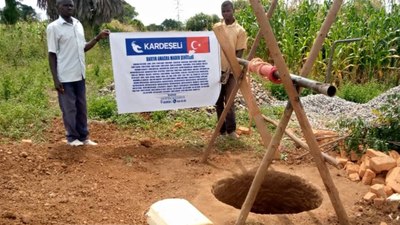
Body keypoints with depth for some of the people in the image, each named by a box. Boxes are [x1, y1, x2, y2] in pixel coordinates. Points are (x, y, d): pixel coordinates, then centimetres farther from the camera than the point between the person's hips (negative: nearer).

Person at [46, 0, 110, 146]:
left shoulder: (78, 24, 10)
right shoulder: (53, 27, -8)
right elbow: (52, 55, -9)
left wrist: (98, 38, 4)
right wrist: (55, 79, -13)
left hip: (80, 75, 6)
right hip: (65, 77, -6)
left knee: (82, 108, 12)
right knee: (69, 109, 4)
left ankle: (83, 136, 22)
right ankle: (72, 138, 18)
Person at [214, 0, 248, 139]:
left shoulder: (240, 31, -2)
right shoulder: (216, 27, 7)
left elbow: (239, 53, -6)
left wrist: (229, 71, -15)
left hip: (230, 71, -3)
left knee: (229, 101, -4)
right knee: (218, 101, 8)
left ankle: (231, 129, 9)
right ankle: (222, 129, 19)